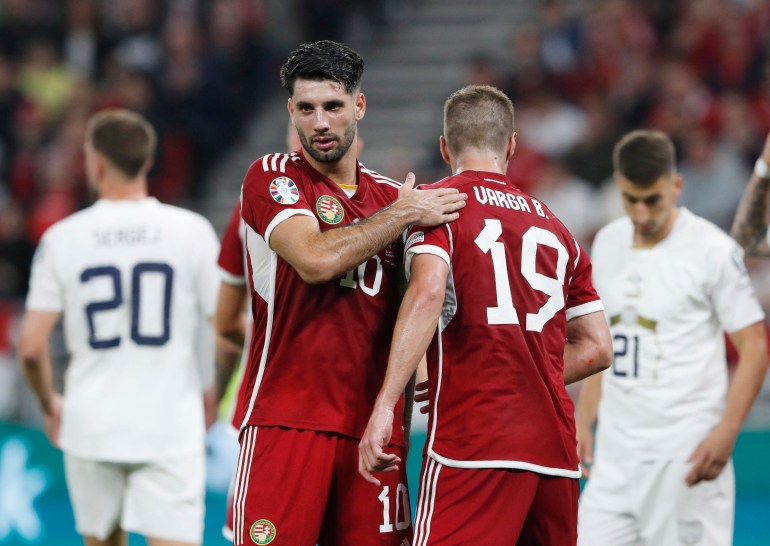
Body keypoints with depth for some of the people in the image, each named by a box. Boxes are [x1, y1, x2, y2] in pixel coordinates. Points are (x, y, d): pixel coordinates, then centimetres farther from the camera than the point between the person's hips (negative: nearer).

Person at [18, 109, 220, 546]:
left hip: (91, 428, 2)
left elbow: (31, 346, -3)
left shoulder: (62, 237, -1)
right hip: (170, 426, -2)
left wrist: (49, 405, 16)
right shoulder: (192, 231, -3)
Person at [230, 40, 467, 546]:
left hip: (372, 427, 5)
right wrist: (403, 215, -9)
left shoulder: (391, 195, 17)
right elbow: (315, 258, -17)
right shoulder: (271, 176, 1)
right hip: (286, 422, -5)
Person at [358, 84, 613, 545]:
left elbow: (428, 293, -16)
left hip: (475, 445, -6)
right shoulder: (554, 227, 20)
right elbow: (597, 348, 19)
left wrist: (384, 406, -20)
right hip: (557, 450, 6)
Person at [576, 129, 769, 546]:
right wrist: (583, 421, 13)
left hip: (686, 455, -6)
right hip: (614, 453, 6)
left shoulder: (713, 250, -8)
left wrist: (725, 434, -17)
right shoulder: (607, 243, 10)